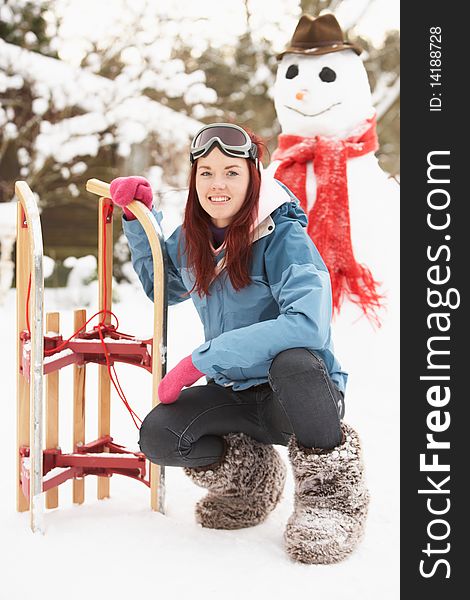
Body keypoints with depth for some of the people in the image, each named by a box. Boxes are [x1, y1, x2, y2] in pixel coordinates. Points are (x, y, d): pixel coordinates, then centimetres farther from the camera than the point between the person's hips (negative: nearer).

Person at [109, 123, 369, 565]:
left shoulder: (283, 237, -18)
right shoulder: (189, 241, 2)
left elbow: (307, 325, -33)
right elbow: (161, 287, 23)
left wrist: (201, 360, -30)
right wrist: (138, 218, 7)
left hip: (299, 395, -5)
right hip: (236, 399, 5)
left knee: (291, 360, -39)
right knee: (158, 435, -21)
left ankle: (332, 492, -12)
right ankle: (251, 476, 10)